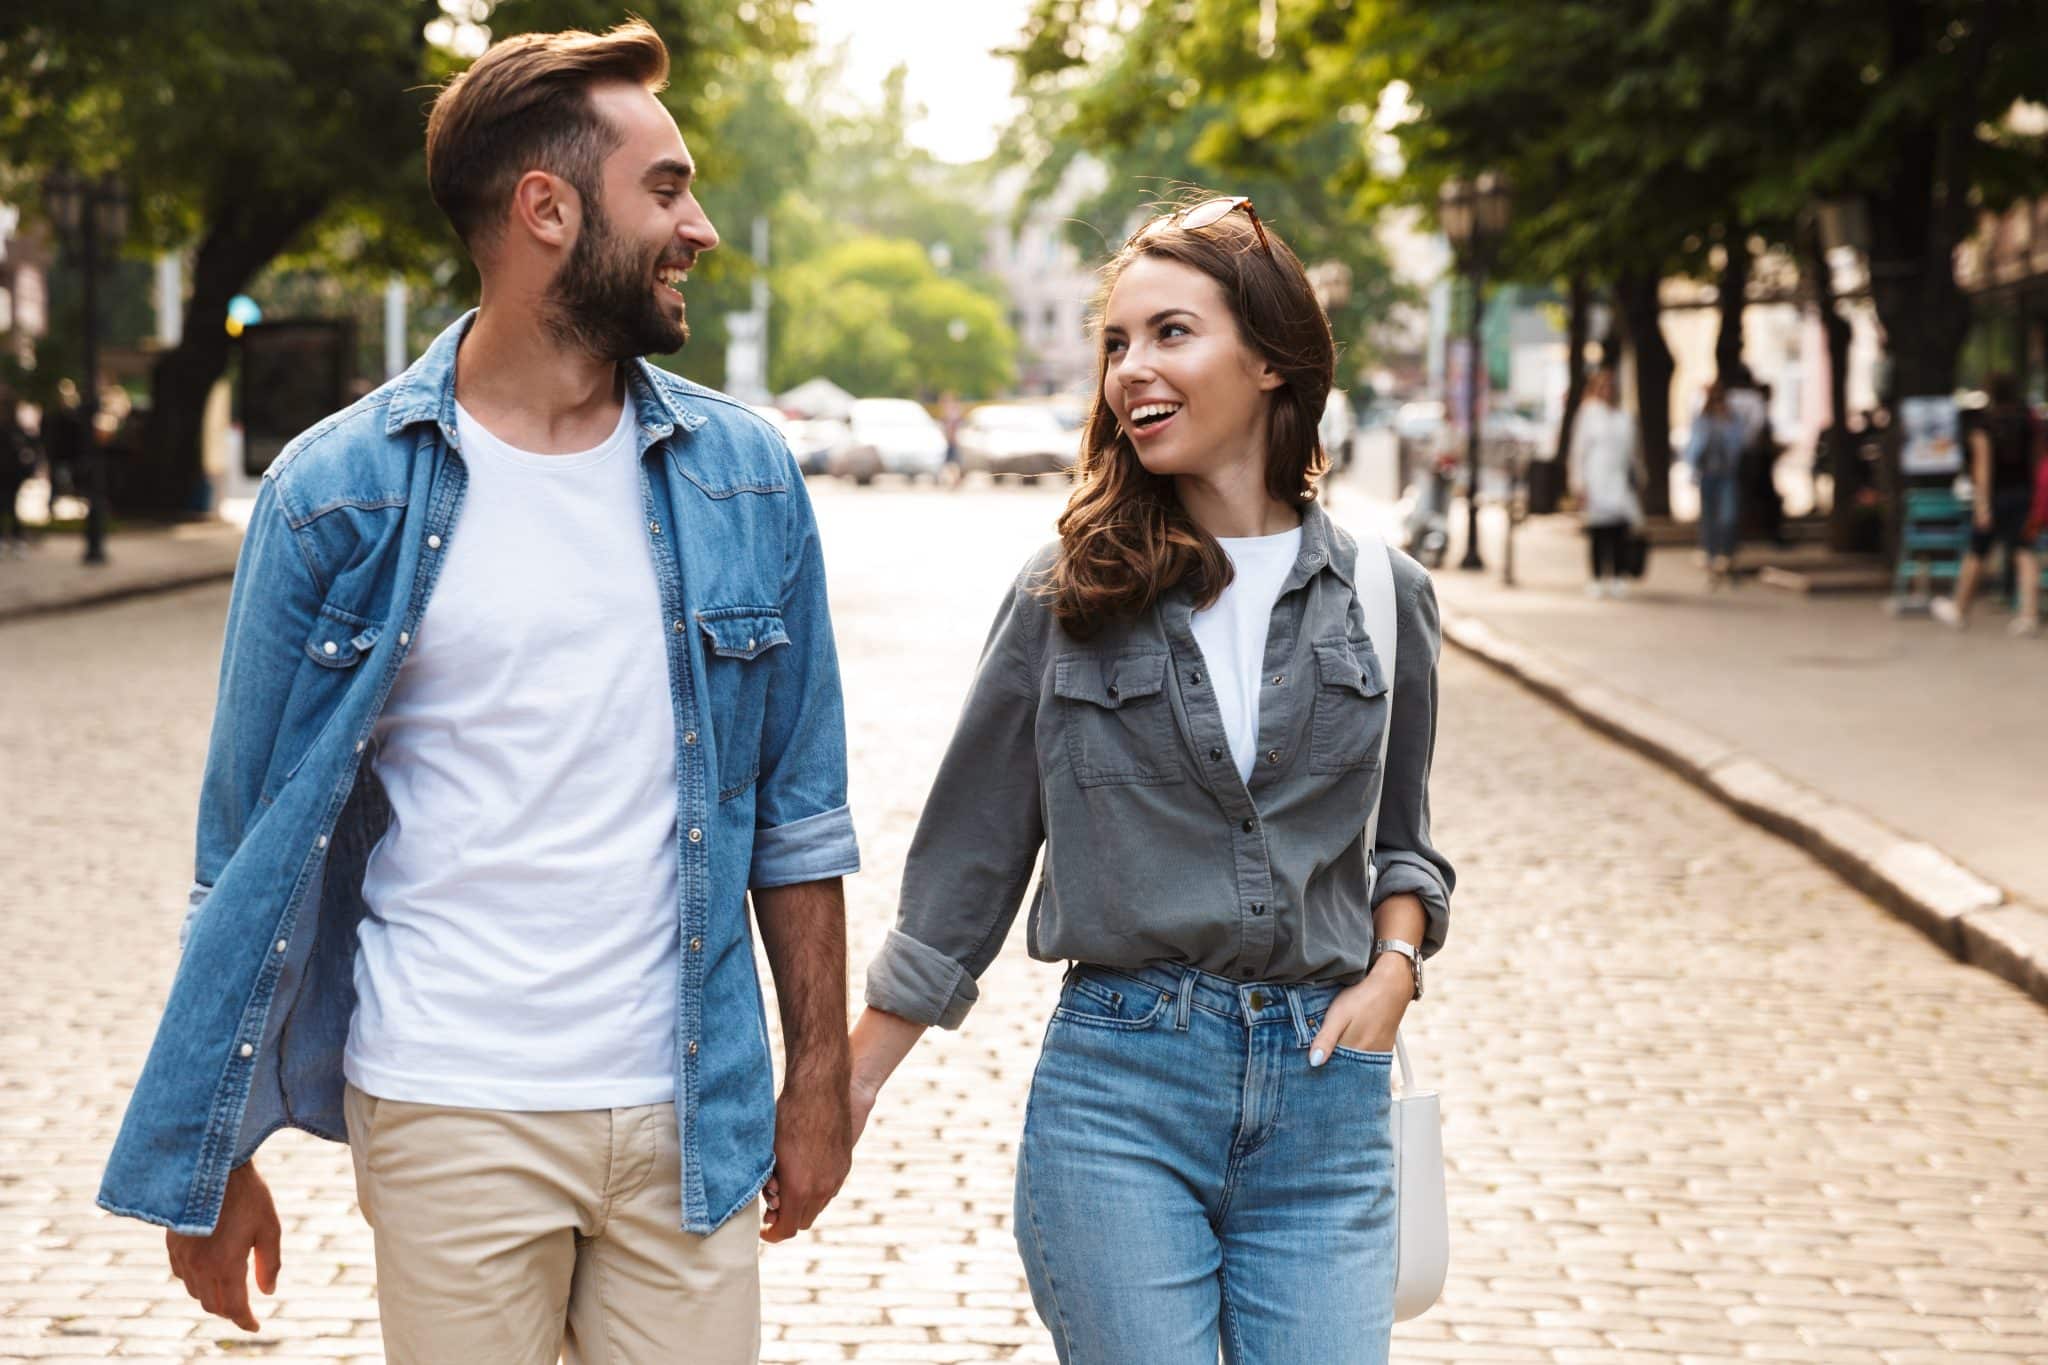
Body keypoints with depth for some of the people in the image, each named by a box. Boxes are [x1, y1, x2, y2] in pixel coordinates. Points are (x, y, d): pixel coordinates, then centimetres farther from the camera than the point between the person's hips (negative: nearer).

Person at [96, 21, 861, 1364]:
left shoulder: (742, 478, 4)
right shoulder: (339, 492, -4)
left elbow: (797, 811, 9)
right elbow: (258, 849, 0)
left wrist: (821, 1076, 7)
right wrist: (212, 1155, 1)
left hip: (687, 1120, 3)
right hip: (449, 1123, -2)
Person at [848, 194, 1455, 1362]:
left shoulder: (1381, 596, 6)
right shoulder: (1068, 599, 2)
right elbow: (968, 861, 6)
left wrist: (1393, 969, -1)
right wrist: (850, 1086, 5)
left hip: (1324, 1094, 2)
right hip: (1116, 1079, -2)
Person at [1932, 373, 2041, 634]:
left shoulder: (1984, 426, -11)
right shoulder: (2029, 422, 2)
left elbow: (1983, 466, -16)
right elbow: (2035, 458, 9)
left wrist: (1983, 505, -19)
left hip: (1994, 495, -3)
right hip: (2024, 493, 3)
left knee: (1976, 554, 12)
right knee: (2024, 554, -4)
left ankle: (1959, 611, 27)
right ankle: (2029, 614, -19)